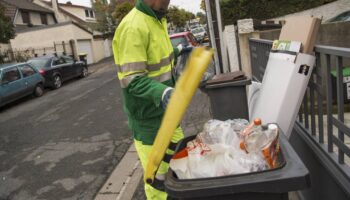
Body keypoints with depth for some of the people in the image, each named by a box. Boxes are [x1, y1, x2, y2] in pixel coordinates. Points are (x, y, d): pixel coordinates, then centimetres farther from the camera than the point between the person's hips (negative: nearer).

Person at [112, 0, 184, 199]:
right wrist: (162, 92, -42)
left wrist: (177, 51, 30)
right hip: (147, 114, -9)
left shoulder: (158, 19, 6)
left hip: (165, 107, 10)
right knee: (157, 171, 1)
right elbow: (133, 80, -28)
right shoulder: (133, 27, -24)